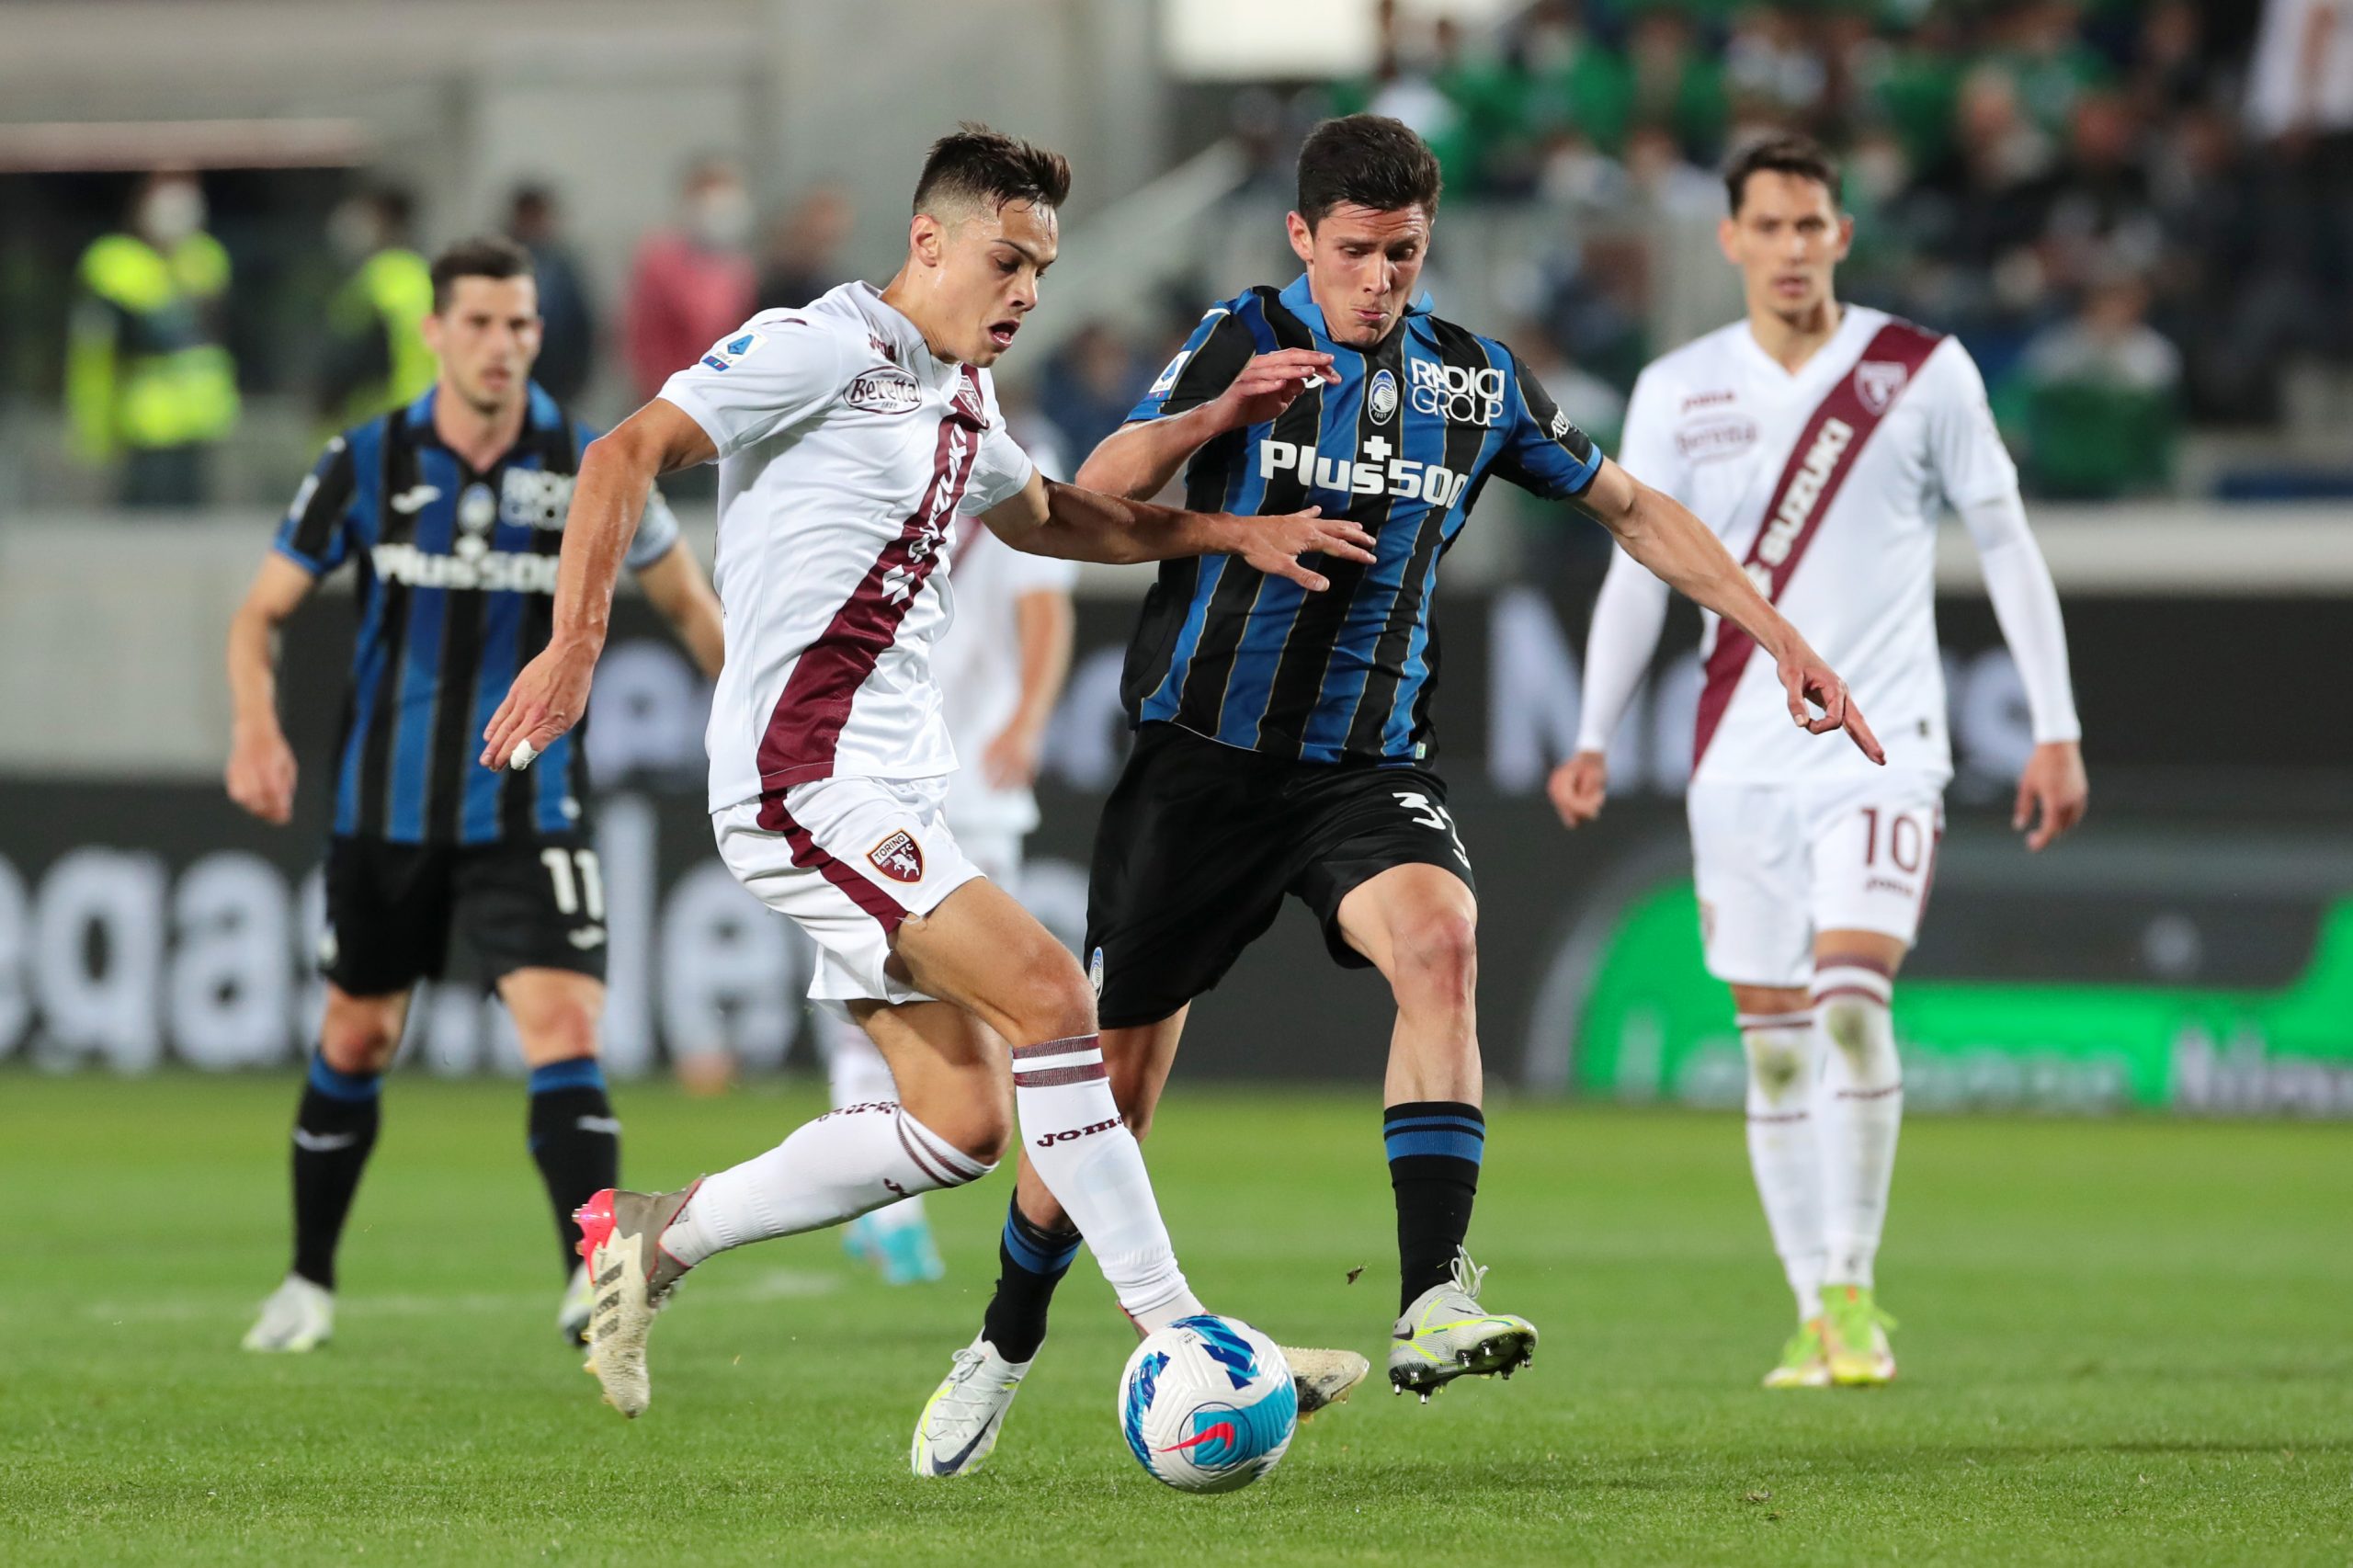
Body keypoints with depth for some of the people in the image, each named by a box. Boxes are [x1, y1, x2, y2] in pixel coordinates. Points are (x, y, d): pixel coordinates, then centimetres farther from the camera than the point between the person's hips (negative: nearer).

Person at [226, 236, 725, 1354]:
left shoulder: (588, 467, -6)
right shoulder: (366, 464, -6)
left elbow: (686, 601, 9)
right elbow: (263, 610, 3)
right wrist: (257, 726, -15)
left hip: (528, 810, -1)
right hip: (387, 805, 1)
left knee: (563, 1026, -19)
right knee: (356, 1040, 13)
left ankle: (595, 1283, -25)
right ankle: (309, 1283, 30)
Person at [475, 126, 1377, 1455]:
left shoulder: (965, 400, 19)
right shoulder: (824, 348, -8)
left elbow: (1046, 517, 39)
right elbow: (628, 453, -14)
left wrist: (1232, 533, 29)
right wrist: (577, 645, -24)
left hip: (894, 798, 10)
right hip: (807, 781, -10)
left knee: (962, 1122, 5)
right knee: (1048, 992, -19)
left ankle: (655, 1242, 18)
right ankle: (1176, 1335, -18)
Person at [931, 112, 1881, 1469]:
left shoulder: (1476, 382, 4)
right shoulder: (1244, 341, -5)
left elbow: (1633, 509, 15)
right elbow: (1096, 500, -16)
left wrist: (1783, 640, 9)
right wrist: (1220, 414, -34)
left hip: (1366, 764, 2)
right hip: (1204, 753, -1)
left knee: (1440, 941, -30)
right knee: (1114, 1079, 3)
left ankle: (1432, 1309, -36)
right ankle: (1007, 1347, 27)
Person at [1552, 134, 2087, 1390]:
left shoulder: (1927, 375, -1)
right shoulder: (1676, 393, 5)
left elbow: (2005, 545, 4)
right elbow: (1638, 569, 9)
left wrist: (2055, 730, 1)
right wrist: (1593, 739, -2)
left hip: (1882, 742, -3)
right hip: (1742, 757, 3)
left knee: (1851, 998, -20)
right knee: (1773, 1040, 2)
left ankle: (1853, 1288, -12)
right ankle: (1815, 1314, 10)